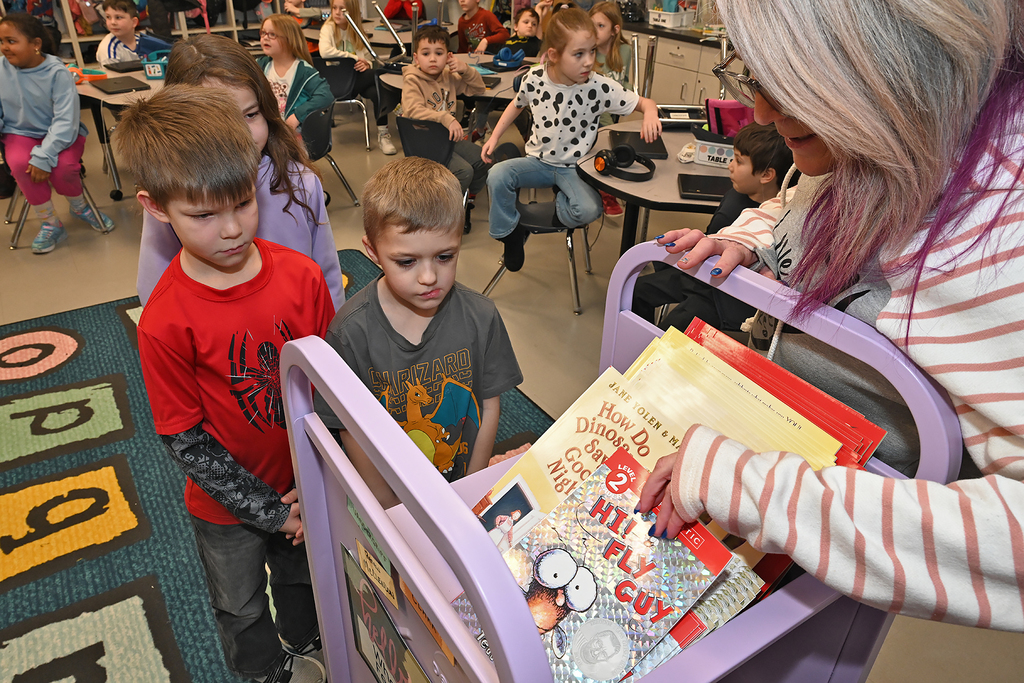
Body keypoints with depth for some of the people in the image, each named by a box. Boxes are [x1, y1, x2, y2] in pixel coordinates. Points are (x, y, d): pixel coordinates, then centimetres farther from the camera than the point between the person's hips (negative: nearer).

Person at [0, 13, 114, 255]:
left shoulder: (57, 73, -15)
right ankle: (50, 224, -7)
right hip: (20, 133, 3)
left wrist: (43, 156, -29)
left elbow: (65, 122, -20)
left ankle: (79, 207, 7)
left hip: (59, 134, -2)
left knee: (62, 167, -30)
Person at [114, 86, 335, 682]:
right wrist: (268, 510, -15)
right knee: (242, 610, 24)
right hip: (228, 504, -2)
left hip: (306, 483, 3)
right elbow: (184, 438, -17)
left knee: (304, 577, 29)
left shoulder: (301, 276, -17)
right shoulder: (166, 322, -25)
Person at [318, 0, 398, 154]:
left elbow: (369, 59, 11)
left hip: (357, 78, 4)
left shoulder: (357, 31, 15)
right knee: (380, 73, -25)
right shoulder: (328, 28, 0)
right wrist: (355, 57, -18)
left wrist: (367, 64, -15)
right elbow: (325, 51, -20)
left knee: (376, 92, -30)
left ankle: (383, 134, -25)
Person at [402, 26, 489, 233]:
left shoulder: (448, 76, 8)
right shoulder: (412, 80, -12)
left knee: (482, 161, -5)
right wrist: (446, 118, -38)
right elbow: (413, 110, -29)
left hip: (450, 137, 7)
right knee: (464, 171, -24)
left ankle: (466, 200, 20)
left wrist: (466, 70, -2)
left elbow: (478, 89, 18)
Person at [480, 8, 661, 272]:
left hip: (575, 167, -2)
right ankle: (511, 234, 1)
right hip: (538, 160, 2)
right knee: (497, 175, -24)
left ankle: (561, 202, 7)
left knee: (589, 210, -30)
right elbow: (517, 105, 13)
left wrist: (650, 114, -32)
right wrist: (494, 137, 7)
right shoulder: (534, 79, -10)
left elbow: (645, 103, -8)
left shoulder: (599, 87, -17)